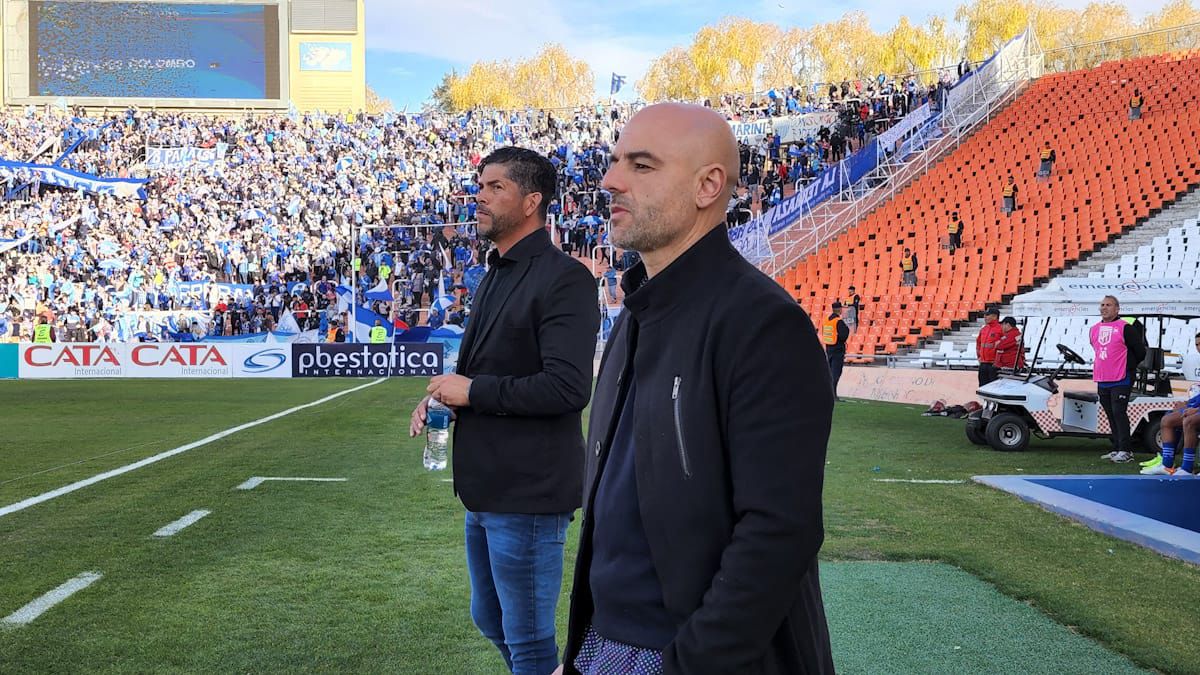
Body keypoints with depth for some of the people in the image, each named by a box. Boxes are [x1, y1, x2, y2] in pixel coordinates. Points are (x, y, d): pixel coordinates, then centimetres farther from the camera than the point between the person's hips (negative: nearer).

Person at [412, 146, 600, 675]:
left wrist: (472, 391, -17)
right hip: (485, 489, 10)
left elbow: (567, 388, -25)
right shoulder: (495, 275, 14)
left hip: (528, 493, -10)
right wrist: (442, 397, 3)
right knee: (490, 621, 22)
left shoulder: (563, 279, -16)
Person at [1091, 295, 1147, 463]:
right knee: (1111, 416, 10)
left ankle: (1125, 451, -9)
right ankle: (1117, 449, 16)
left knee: (1119, 413, -12)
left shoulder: (1126, 328, -7)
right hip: (1102, 381, 7)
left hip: (1121, 381, -7)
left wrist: (1128, 368, 5)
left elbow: (1140, 352, -2)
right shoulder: (1094, 329, 13)